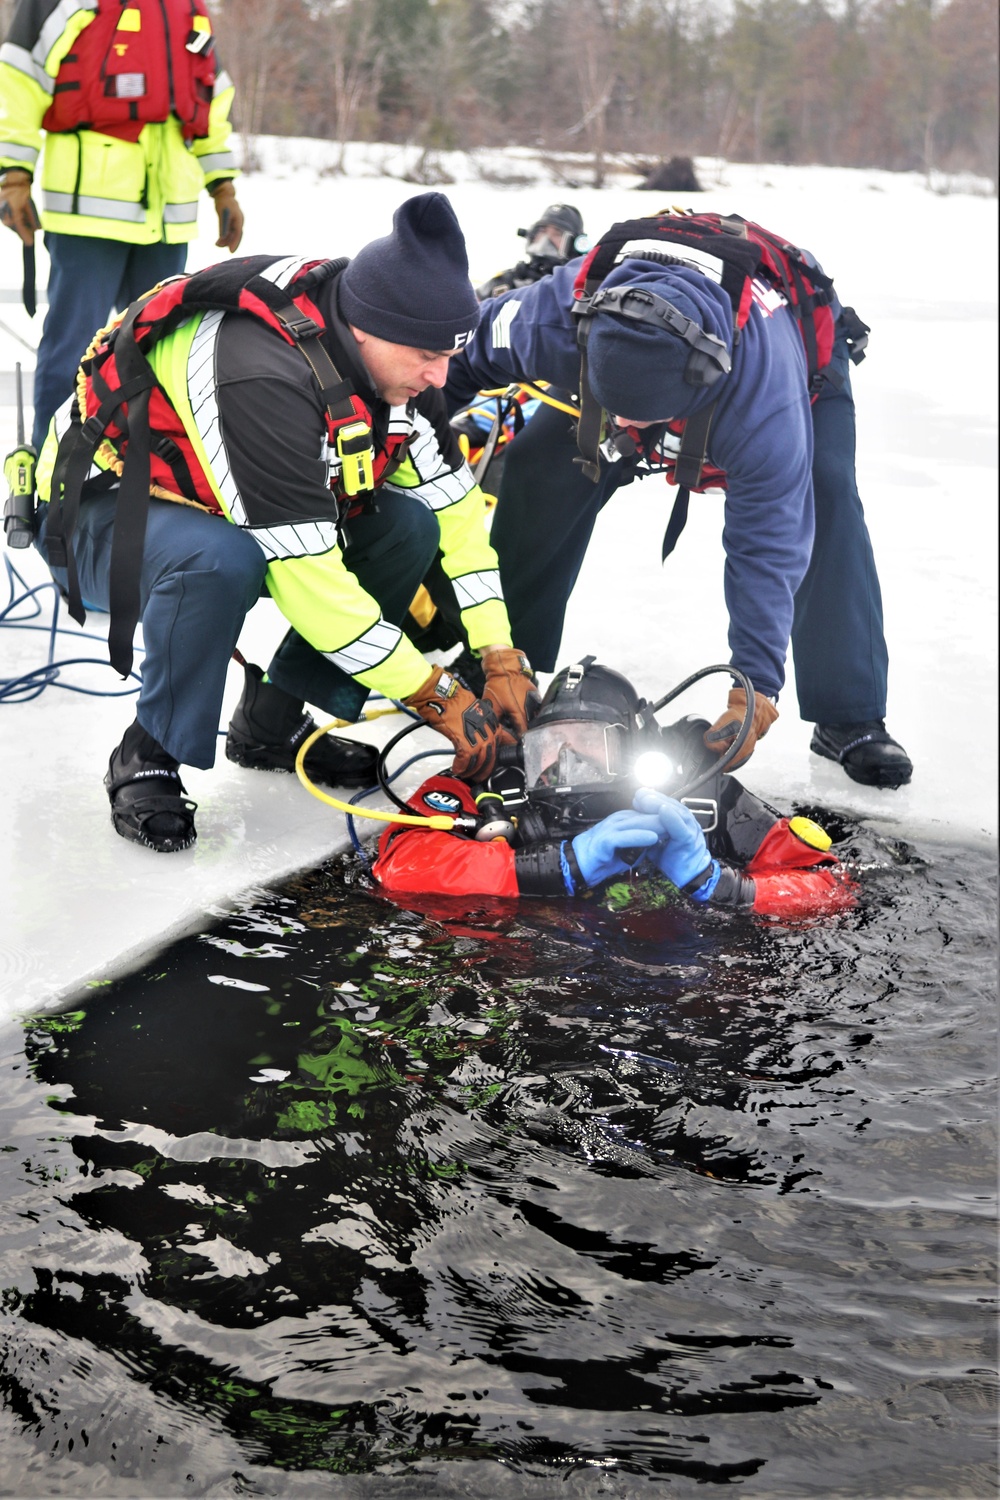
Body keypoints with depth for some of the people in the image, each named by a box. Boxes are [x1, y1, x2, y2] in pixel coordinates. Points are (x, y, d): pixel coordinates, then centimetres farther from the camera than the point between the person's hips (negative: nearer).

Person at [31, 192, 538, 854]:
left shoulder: (394, 359, -12)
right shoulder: (261, 377, -37)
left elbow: (455, 505, -4)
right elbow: (306, 576, -36)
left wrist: (505, 662, -11)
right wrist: (440, 698, -28)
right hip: (99, 516, -8)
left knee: (406, 525, -10)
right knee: (222, 560, -39)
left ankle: (271, 722, 3)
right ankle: (147, 760, -16)